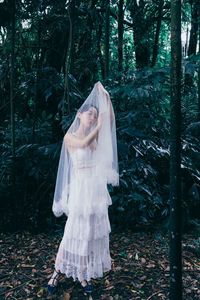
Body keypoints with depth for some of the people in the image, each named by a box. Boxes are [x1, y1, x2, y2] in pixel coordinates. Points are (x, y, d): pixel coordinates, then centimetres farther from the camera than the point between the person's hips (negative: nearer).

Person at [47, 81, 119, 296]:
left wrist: (106, 97, -5)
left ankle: (83, 274, 23)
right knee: (75, 231, -1)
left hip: (97, 188, 6)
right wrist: (98, 126, -23)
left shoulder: (94, 135, 11)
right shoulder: (69, 137, -3)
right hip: (81, 188, -5)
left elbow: (110, 120, 1)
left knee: (93, 231, 9)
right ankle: (58, 271, 18)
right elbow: (83, 144, -24)